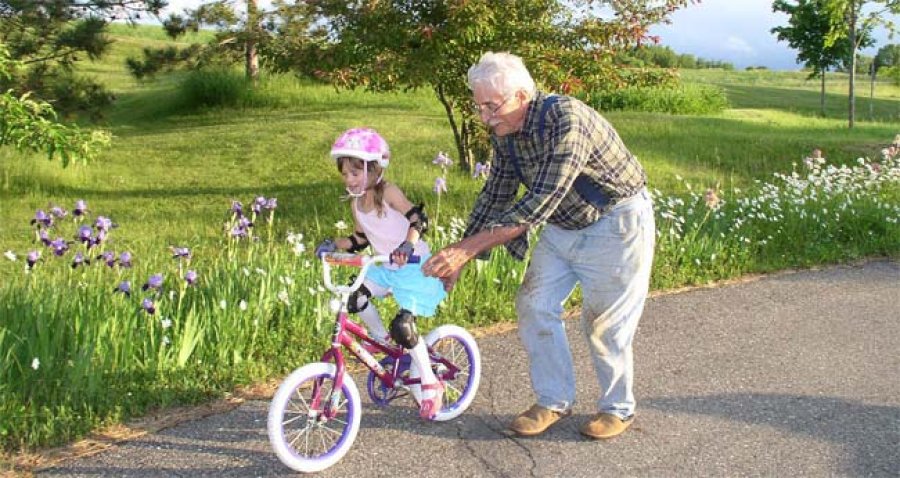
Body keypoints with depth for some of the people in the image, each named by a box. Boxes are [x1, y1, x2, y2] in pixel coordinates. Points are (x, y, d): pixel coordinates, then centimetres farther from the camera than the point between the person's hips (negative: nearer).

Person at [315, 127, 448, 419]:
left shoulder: (387, 192, -18)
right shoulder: (356, 202, 2)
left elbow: (418, 219, -29)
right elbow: (359, 240, 11)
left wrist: (408, 245, -47)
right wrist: (334, 245, -6)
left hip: (414, 267, -7)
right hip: (385, 268, 7)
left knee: (403, 326, -17)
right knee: (356, 299, -15)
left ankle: (430, 384, 1)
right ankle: (382, 340, 11)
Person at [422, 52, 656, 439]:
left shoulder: (566, 120, -32)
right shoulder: (505, 132, -6)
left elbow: (539, 203, -37)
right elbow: (496, 196, 3)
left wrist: (467, 247, -39)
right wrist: (458, 259, -2)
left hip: (614, 225, -7)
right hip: (562, 226, 8)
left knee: (605, 324, 0)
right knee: (534, 306, 3)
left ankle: (618, 409, 22)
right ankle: (555, 401, 18)